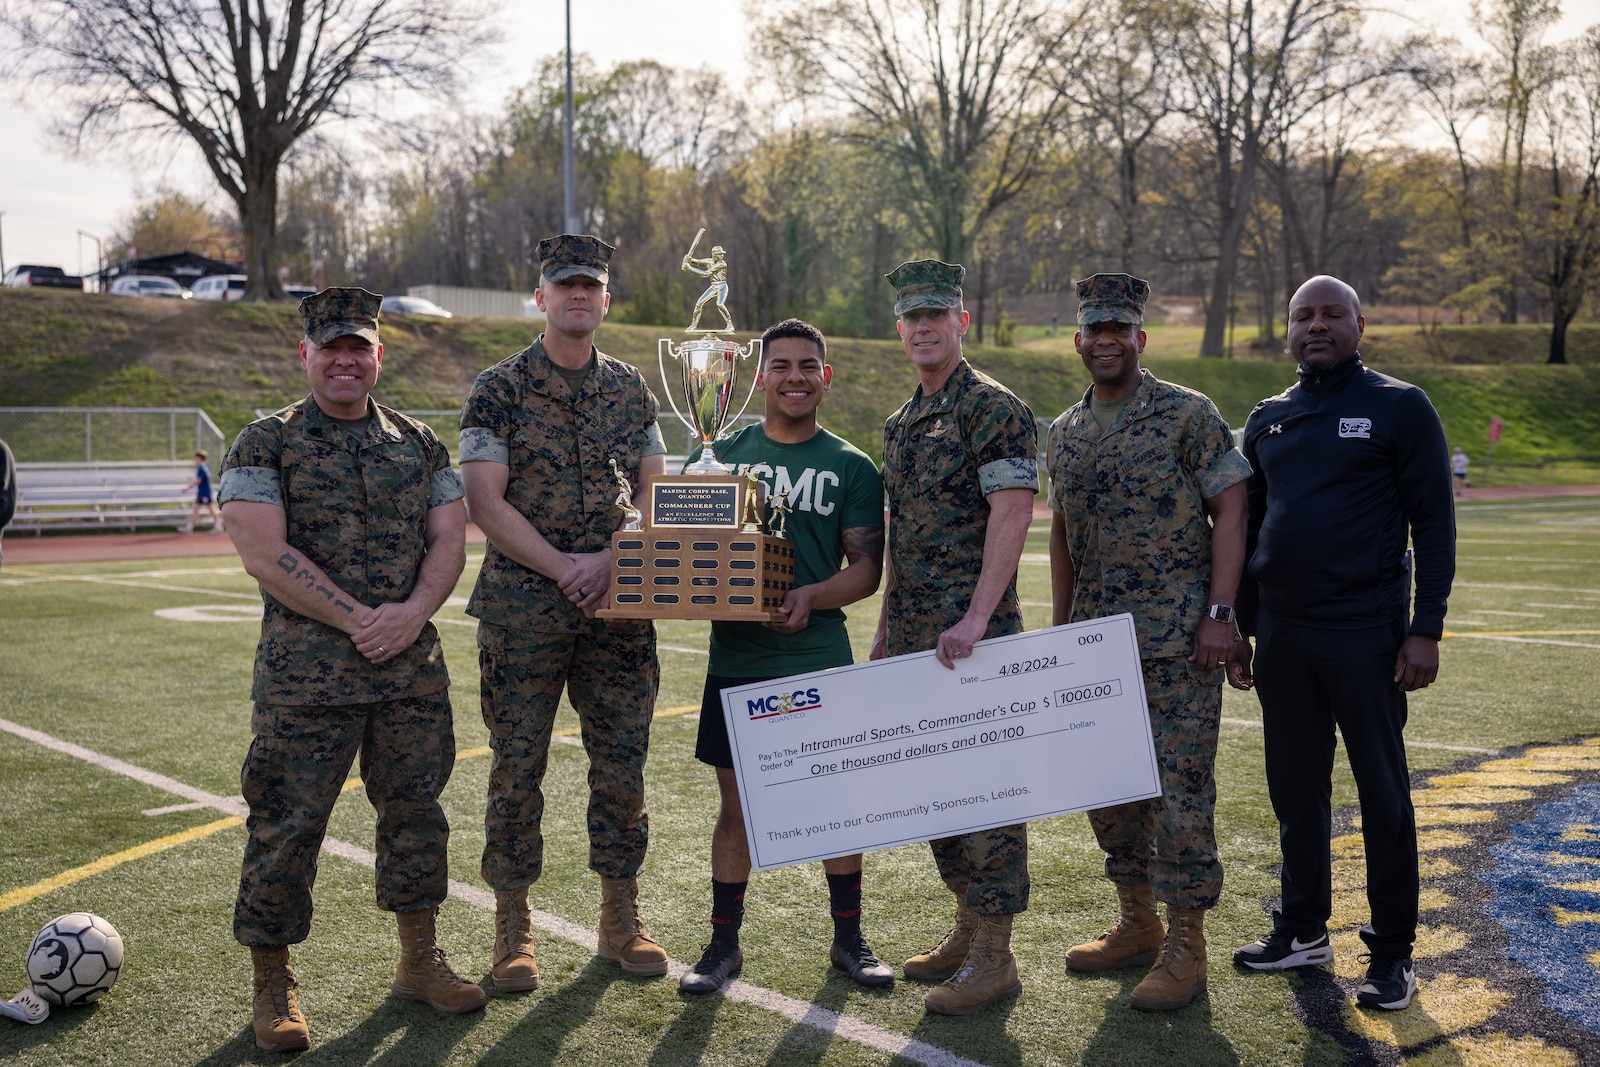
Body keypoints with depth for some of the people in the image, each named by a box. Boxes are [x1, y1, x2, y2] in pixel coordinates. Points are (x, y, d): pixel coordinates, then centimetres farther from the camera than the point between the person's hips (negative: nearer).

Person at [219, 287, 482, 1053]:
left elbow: (449, 538, 7)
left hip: (413, 668, 4)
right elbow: (264, 554, -11)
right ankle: (272, 985, 16)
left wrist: (412, 613, -11)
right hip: (305, 673, -4)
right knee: (286, 823, 0)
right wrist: (360, 620, -14)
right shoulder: (264, 445, -1)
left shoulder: (419, 444, 12)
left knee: (415, 809, 11)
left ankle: (419, 962, 27)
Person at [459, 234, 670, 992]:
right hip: (522, 608, -3)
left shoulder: (631, 389, 11)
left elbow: (655, 495, 7)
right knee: (517, 765, 2)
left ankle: (620, 920, 19)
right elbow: (485, 502, -7)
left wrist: (610, 562, -11)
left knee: (622, 763, 6)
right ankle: (512, 926, 15)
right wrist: (563, 567, -13)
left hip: (619, 608, 3)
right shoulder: (498, 388, 0)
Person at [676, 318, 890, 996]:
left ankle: (849, 939, 22)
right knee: (735, 804, 8)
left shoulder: (851, 467, 4)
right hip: (735, 658, 1)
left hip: (819, 659, -1)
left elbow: (867, 568, -1)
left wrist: (811, 597, -20)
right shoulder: (722, 454, 9)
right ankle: (723, 945, 20)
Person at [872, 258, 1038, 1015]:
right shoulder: (900, 424, 17)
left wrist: (976, 619, -25)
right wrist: (886, 627, 20)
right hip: (913, 634, 9)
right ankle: (968, 927, 27)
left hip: (972, 634, -8)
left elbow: (1011, 514, -18)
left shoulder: (994, 410, -9)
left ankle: (994, 955, 5)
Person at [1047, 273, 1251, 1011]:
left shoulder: (1189, 415, -5)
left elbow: (1229, 511, -7)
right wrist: (1061, 625, 15)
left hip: (1176, 638, -6)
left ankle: (1185, 944, 8)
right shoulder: (1064, 432, 12)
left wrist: (1220, 613, -14)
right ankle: (1136, 924, 27)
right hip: (1096, 639, 6)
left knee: (1180, 785, -3)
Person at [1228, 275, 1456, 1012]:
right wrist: (1238, 628, 13)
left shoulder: (1399, 408, -2)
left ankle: (1392, 951, 13)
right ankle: (1304, 929, 25)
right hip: (1281, 634, 5)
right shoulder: (1268, 419, 12)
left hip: (1365, 632, -5)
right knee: (1295, 786, 12)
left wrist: (1426, 630, -12)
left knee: (1382, 791, 2)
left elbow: (1434, 523, -5)